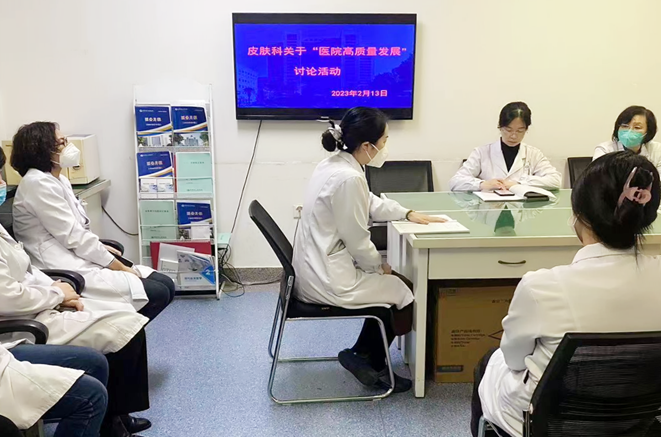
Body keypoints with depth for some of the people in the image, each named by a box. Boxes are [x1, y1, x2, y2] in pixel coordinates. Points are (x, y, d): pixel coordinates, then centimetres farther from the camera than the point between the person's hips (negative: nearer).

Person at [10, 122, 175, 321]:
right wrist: (119, 267, -13)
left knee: (166, 284, 0)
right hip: (66, 271, -10)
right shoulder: (38, 184, -14)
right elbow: (73, 236, -17)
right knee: (157, 294, -18)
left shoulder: (58, 180, 16)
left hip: (83, 261, 10)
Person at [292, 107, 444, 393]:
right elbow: (357, 241, -20)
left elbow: (371, 203, 19)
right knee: (402, 292, 6)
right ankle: (368, 361, 24)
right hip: (327, 279, -10)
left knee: (392, 284, 21)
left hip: (316, 268, 10)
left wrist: (408, 214, 11)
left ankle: (364, 356, 28)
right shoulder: (348, 178, -27)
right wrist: (380, 267, -3)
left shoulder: (335, 165, 5)